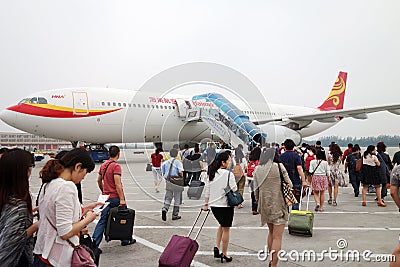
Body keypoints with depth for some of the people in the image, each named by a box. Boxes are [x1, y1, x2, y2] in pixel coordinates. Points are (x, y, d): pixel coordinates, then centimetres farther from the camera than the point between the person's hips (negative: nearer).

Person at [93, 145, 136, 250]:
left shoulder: (103, 165, 9)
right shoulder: (116, 166, -16)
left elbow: (99, 181, 17)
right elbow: (117, 184, -22)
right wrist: (122, 199, -22)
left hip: (106, 197, 6)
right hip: (116, 197, -6)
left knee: (102, 220, 6)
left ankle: (95, 244, -1)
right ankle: (125, 240, 23)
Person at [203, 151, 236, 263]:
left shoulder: (211, 174, 4)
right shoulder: (228, 174, -14)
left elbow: (207, 190, 8)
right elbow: (234, 190, -11)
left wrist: (206, 204, 15)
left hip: (214, 205, 6)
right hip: (226, 205, -6)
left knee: (222, 225, 26)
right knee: (226, 229, 8)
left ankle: (217, 247, 16)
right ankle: (224, 254, 18)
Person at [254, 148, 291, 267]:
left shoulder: (257, 169, 2)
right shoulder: (279, 166, -9)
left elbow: (256, 189, 7)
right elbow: (289, 185, -1)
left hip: (265, 204, 5)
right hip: (278, 204, -5)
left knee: (271, 232, 22)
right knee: (277, 237, 0)